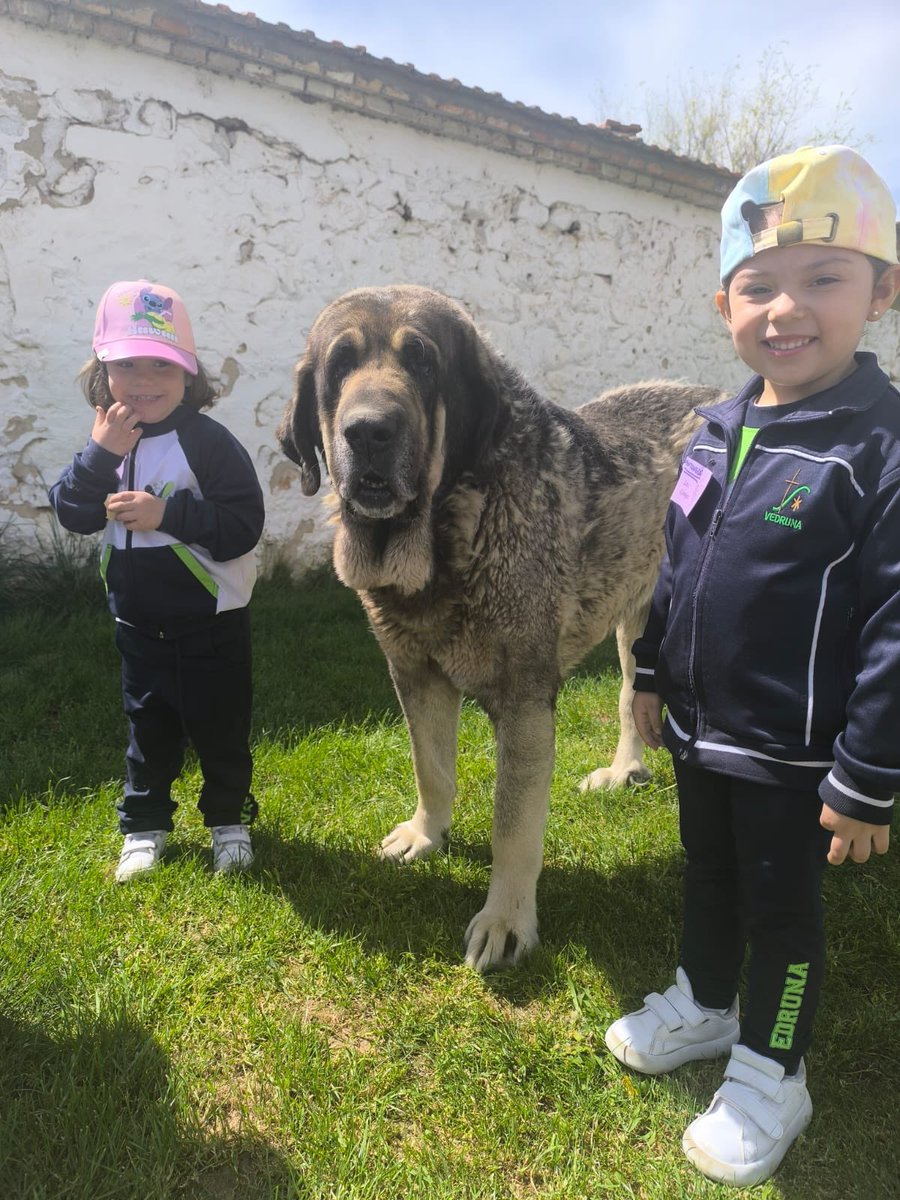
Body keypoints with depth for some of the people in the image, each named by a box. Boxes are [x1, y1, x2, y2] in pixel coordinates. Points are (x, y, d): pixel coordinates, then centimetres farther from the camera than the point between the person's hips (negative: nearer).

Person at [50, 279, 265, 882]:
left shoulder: (208, 442, -17)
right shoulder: (108, 443, 1)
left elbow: (243, 526, -23)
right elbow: (73, 513, -7)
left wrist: (167, 513, -30)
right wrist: (100, 455, -21)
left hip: (211, 620, -5)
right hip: (138, 621, 5)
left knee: (219, 727, 10)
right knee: (148, 727, 19)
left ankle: (229, 819, 32)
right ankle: (144, 827, 36)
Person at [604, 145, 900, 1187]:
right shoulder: (716, 430, 2)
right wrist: (651, 675, 14)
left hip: (792, 756, -6)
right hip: (700, 729, 6)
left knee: (780, 909, 14)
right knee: (707, 878, 24)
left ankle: (769, 1074, 38)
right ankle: (702, 1006, 49)